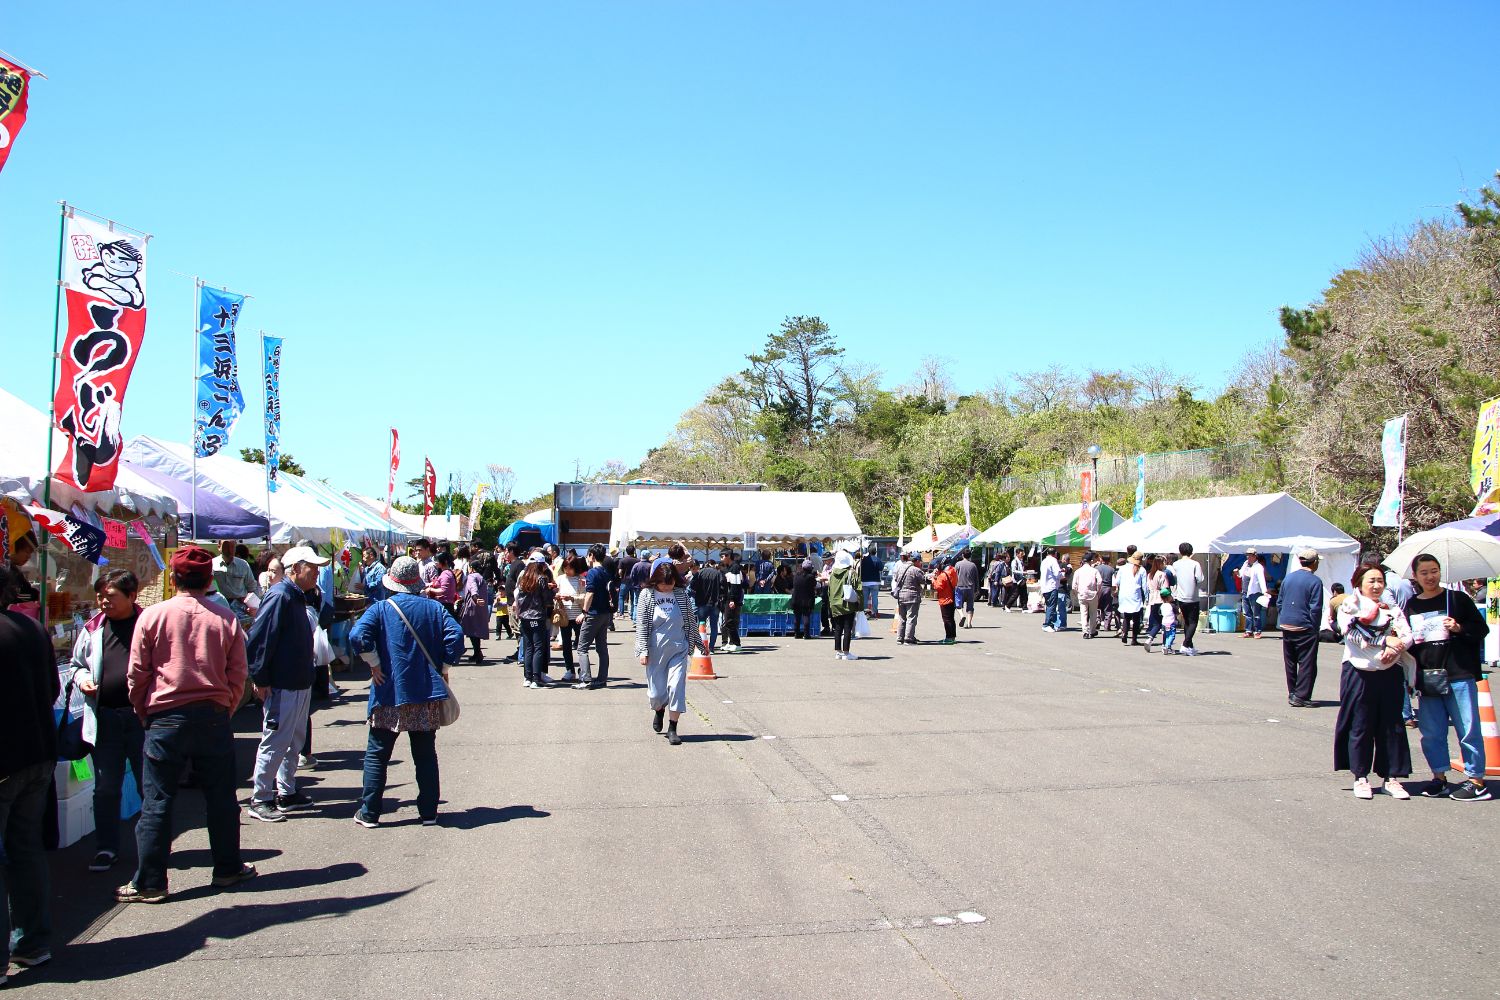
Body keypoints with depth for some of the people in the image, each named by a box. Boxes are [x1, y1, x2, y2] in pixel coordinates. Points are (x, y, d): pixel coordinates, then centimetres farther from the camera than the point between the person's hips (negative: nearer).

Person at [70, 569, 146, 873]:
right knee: (105, 788, 9)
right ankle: (106, 848, 21)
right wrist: (82, 678, 0)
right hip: (104, 719, 4)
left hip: (142, 716, -3)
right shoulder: (93, 628, 7)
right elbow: (78, 663, 20)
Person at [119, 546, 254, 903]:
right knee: (221, 797, 12)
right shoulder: (226, 619, -2)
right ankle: (227, 868, 23)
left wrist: (144, 712, 13)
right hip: (214, 717, 2)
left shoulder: (152, 616, -5)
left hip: (165, 718, -1)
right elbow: (238, 675, 2)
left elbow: (137, 674, -1)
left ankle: (149, 882, 10)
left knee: (157, 801, 6)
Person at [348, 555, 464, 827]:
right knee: (425, 754, 11)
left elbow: (358, 635, -18)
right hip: (427, 694, 2)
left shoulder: (381, 608, -3)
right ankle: (428, 812, 14)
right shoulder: (434, 608, 3)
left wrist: (375, 666, -8)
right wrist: (444, 668, 1)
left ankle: (369, 813, 11)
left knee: (377, 754, 9)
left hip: (390, 693, -2)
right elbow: (456, 635, -8)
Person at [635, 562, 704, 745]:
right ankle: (659, 710, 42)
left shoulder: (682, 594, 0)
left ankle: (672, 729, 1)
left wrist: (698, 642, 14)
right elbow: (641, 624, -4)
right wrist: (643, 650, -10)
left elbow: (691, 621, 10)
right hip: (656, 650, 0)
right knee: (657, 691, 7)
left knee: (676, 687, -9)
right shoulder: (647, 595, -4)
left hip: (678, 650, 1)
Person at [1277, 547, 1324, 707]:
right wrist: (1315, 628, -4)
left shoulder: (1288, 577, 6)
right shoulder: (1315, 581, -12)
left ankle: (1292, 694, 22)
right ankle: (1301, 696, 0)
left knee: (1290, 662, 14)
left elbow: (1279, 602, 10)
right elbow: (1315, 608, -14)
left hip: (1286, 626, 6)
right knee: (1307, 663, 2)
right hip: (1305, 628, -6)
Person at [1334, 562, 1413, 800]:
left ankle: (1392, 778, 13)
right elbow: (1354, 634, -13)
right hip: (1359, 673, -3)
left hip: (1390, 673, 3)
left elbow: (1406, 636, -1)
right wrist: (1385, 641, -18)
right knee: (1360, 726, 2)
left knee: (1392, 726, 5)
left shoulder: (1392, 607, 13)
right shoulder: (1350, 606, 3)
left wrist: (1394, 649, -20)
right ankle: (1361, 777, 12)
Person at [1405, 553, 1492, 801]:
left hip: (1459, 675, -4)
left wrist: (1459, 628, -15)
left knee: (1468, 730, -1)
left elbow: (1482, 629, 1)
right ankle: (1439, 777, 18)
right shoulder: (1411, 606, 12)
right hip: (1427, 678, 4)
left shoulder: (1457, 599, 1)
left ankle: (1476, 780, 7)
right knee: (1431, 732, 7)